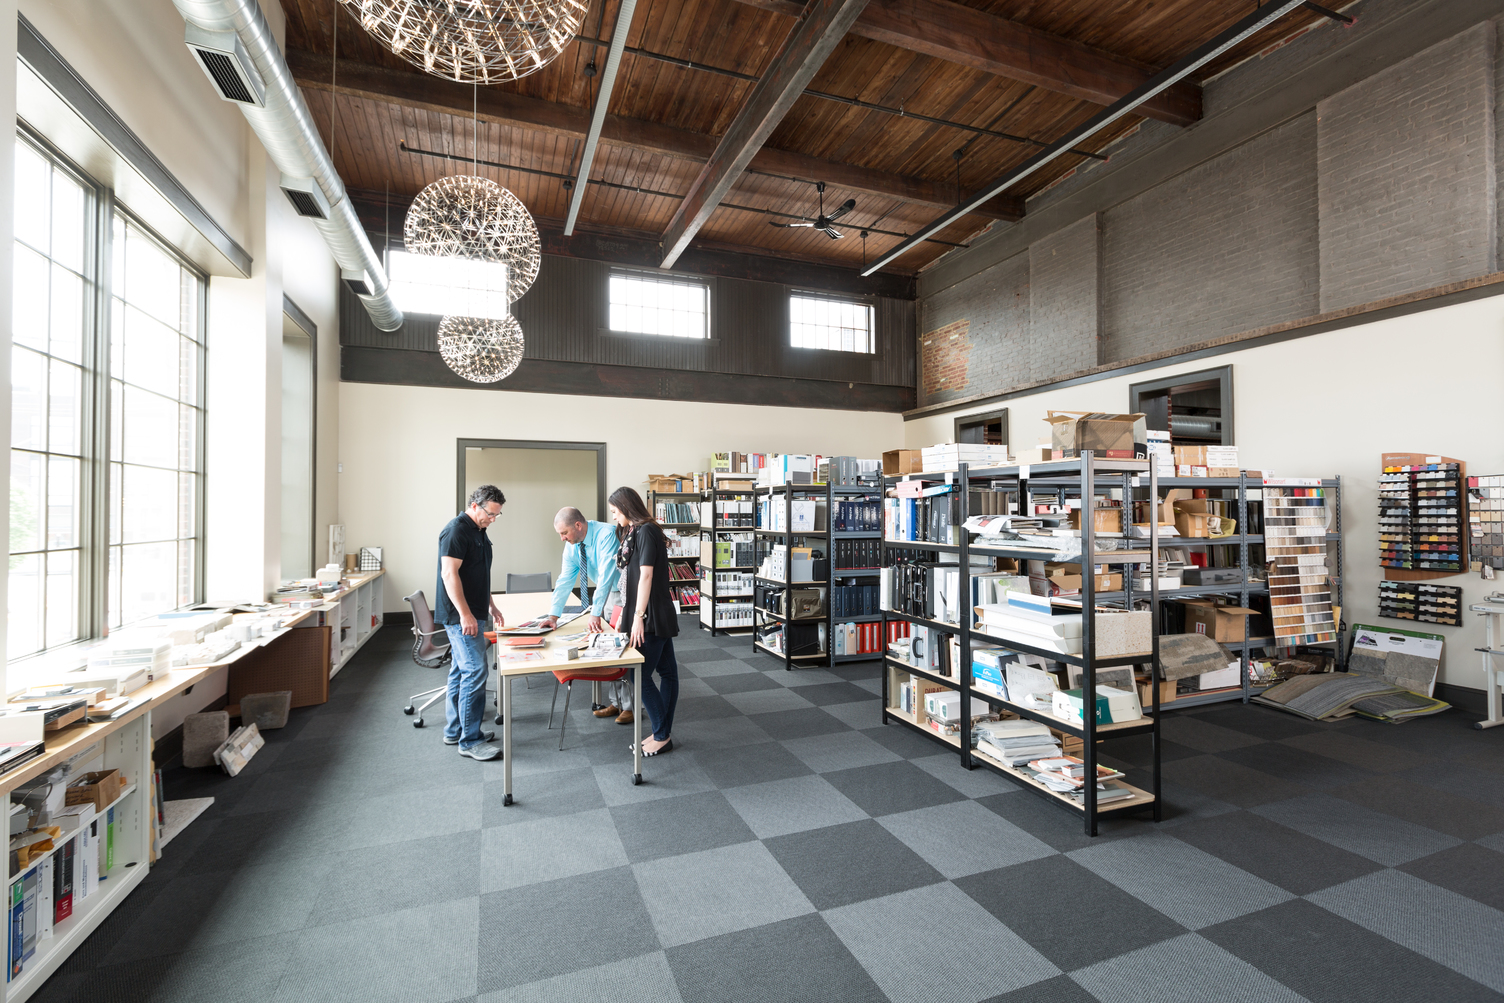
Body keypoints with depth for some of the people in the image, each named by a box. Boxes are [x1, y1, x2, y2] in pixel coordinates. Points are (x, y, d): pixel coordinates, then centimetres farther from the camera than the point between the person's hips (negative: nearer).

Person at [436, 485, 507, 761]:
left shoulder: (479, 531, 15)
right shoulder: (457, 530, -15)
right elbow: (449, 574, -21)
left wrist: (491, 606, 22)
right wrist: (465, 614, -23)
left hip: (470, 614, 10)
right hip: (461, 616, -10)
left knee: (461, 672, 15)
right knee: (475, 673, -9)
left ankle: (454, 731, 26)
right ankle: (470, 741, -2)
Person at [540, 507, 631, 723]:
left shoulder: (606, 535, -26)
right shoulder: (572, 545, -3)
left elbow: (605, 576, -30)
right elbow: (565, 580, -1)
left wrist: (595, 613, -32)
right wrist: (553, 615, -6)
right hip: (608, 594, 7)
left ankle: (629, 706, 7)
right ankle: (617, 702, 20)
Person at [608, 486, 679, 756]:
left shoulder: (646, 531, -14)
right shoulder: (634, 533, 15)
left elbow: (646, 576, -19)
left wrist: (638, 617, -20)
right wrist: (626, 615, 19)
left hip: (653, 616, -9)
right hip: (658, 615, 9)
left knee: (641, 676, -3)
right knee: (667, 672, 12)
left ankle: (662, 736, 9)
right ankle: (663, 734, 20)